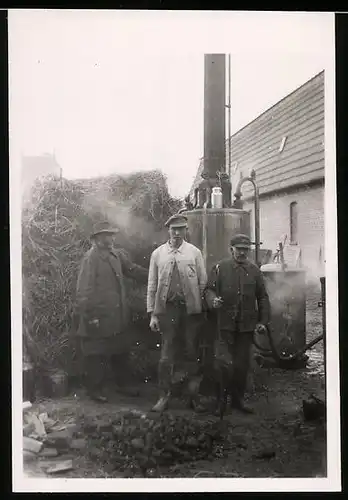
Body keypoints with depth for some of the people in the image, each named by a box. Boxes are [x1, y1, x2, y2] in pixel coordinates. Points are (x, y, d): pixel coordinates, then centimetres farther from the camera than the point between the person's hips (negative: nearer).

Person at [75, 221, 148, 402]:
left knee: (120, 351, 17)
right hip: (99, 317, -7)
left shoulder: (116, 254, 7)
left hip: (117, 316, 8)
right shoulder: (91, 257, -14)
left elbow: (133, 270, 15)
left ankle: (123, 385, 31)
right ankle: (94, 389, 20)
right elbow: (84, 290, -17)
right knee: (96, 355, 5)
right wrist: (89, 316, -18)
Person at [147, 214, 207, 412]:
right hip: (167, 308, 0)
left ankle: (194, 395, 26)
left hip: (191, 309, 0)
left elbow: (203, 282, 4)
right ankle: (165, 396, 14)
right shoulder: (158, 254, 4)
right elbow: (152, 285, 5)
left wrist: (204, 308, -2)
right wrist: (152, 314, 1)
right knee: (167, 355, 2)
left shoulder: (195, 252, 3)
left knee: (192, 351, 8)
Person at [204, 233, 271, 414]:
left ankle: (238, 399, 21)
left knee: (242, 363, 7)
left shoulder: (254, 271, 9)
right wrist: (213, 300, -23)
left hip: (247, 325, 3)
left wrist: (263, 321, 6)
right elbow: (209, 289, -1)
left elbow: (263, 297, 12)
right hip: (225, 324, -2)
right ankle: (219, 397, 14)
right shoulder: (220, 268, 2)